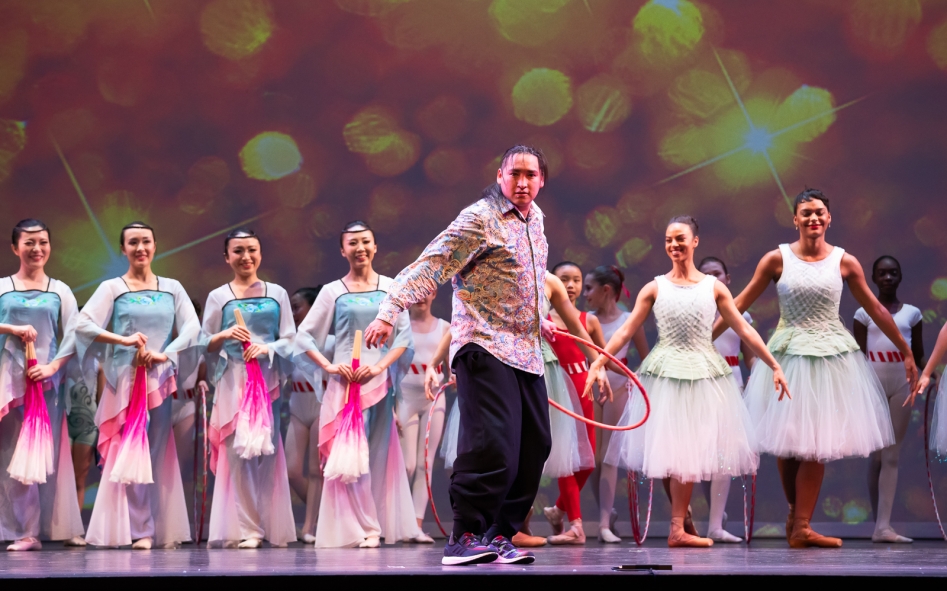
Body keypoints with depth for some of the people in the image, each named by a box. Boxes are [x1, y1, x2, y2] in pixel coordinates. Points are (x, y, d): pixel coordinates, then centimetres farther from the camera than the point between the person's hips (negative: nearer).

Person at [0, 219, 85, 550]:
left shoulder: (60, 291, 8)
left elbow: (72, 334, 0)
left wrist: (53, 366, -11)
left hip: (47, 379, 0)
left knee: (50, 451, -1)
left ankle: (62, 527, 3)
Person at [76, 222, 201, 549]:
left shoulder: (172, 288, 10)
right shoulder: (112, 288, 2)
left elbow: (192, 327, 0)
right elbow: (82, 324, -10)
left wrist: (164, 354, -14)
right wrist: (124, 340, -20)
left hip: (160, 379, 2)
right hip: (125, 379, -2)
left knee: (158, 452, 3)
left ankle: (162, 529, 7)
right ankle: (139, 530, -1)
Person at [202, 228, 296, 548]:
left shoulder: (277, 293, 10)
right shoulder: (218, 297, 7)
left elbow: (290, 339, 6)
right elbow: (204, 344, 5)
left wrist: (268, 348, -13)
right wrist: (225, 336, -15)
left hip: (268, 380, 1)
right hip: (233, 381, -1)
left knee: (267, 450, -1)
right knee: (237, 450, -7)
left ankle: (270, 526, 5)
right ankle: (244, 528, -4)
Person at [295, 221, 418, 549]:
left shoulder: (390, 287, 8)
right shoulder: (333, 291, 6)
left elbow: (404, 334, 3)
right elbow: (304, 335, 4)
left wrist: (380, 365, -11)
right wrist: (328, 366, -10)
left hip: (379, 381, 1)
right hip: (344, 382, -1)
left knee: (377, 454, 1)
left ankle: (374, 527, 6)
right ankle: (362, 527, -3)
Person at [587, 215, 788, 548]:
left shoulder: (714, 287, 5)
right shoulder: (655, 288, 4)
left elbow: (744, 329, 4)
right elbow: (627, 331, 1)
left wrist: (774, 365, -1)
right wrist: (598, 362, -8)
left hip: (703, 375, 1)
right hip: (665, 373, -1)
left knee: (690, 452, 2)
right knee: (666, 449, -2)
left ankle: (677, 529, 6)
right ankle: (678, 527, 5)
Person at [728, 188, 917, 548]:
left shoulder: (844, 262, 0)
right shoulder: (777, 259, -3)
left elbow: (875, 310, 7)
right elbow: (742, 302, 1)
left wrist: (905, 351, 11)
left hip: (831, 356, 0)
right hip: (789, 355, 0)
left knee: (815, 444, -3)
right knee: (786, 441, 4)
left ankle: (801, 526, 1)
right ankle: (795, 514, 24)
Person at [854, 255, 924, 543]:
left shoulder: (912, 313, 8)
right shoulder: (864, 313, 4)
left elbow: (918, 355, 9)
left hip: (902, 384, 1)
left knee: (891, 455, -4)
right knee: (876, 455, 3)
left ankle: (883, 526, -10)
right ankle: (879, 524, 11)